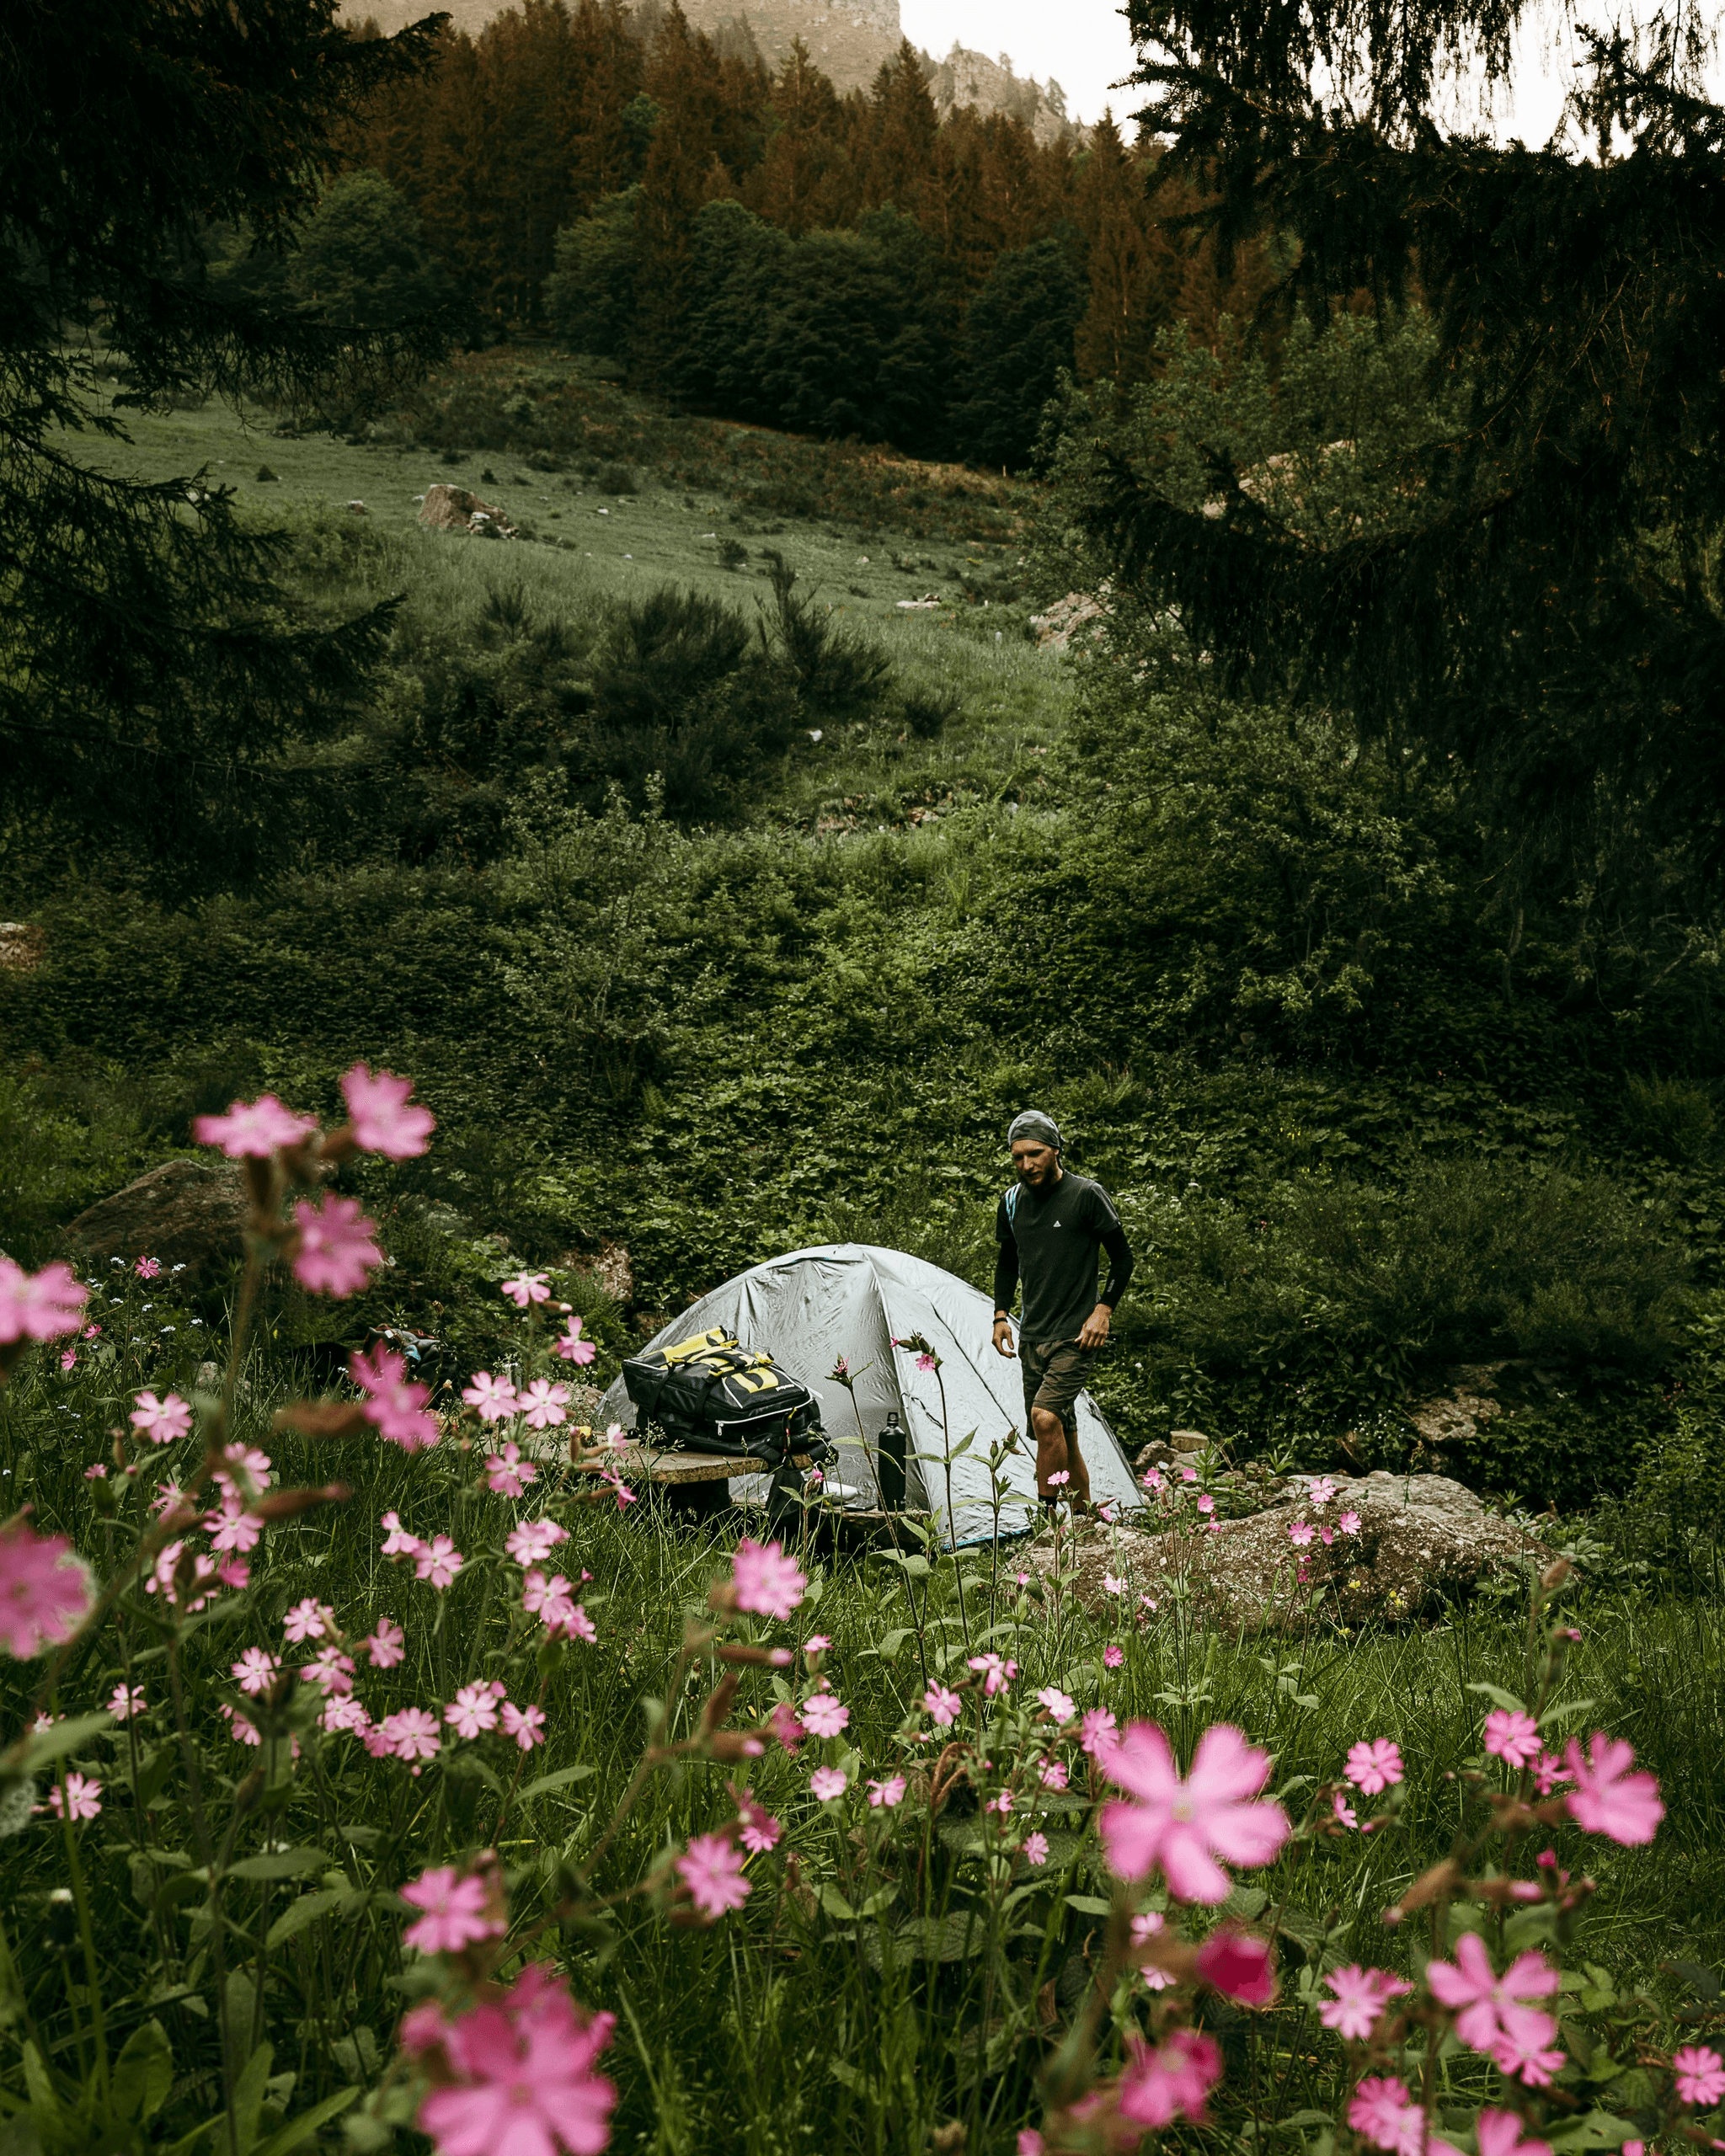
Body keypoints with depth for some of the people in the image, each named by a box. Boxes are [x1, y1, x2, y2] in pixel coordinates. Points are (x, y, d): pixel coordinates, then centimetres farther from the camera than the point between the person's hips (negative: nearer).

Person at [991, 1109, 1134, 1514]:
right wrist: (1001, 1315, 11)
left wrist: (1103, 1310, -11)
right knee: (1063, 1437, 10)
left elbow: (1122, 1258, -2)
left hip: (1076, 1335, -6)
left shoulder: (1086, 1195, -9)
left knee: (1045, 1415, -23)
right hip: (1033, 1336, 6)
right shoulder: (1013, 1201, 7)